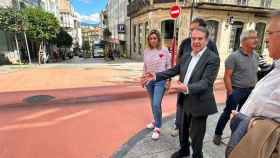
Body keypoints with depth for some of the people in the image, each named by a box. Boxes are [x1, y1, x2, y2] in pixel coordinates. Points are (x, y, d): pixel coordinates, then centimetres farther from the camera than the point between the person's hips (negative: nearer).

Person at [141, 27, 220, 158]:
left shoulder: (213, 58, -18)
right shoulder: (186, 56, 3)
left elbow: (206, 82, -28)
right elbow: (174, 70, 9)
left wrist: (186, 88, -45)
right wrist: (156, 76, -3)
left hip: (199, 103, -6)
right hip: (185, 100, 7)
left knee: (196, 135, 12)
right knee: (182, 129, 25)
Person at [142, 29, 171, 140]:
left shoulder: (164, 51, -8)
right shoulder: (146, 51, 4)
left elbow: (168, 66, -4)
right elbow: (145, 66, 11)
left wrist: (168, 80, -7)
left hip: (160, 80, -4)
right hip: (149, 80, 5)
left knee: (156, 104, -9)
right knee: (153, 104, 16)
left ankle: (157, 128, 7)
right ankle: (155, 121, 37)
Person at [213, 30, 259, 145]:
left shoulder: (255, 56, 6)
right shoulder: (234, 56, -14)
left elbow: (255, 74, 14)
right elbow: (227, 76, -16)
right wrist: (230, 93, -18)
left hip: (250, 91, 6)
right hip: (236, 90, -6)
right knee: (227, 113, 4)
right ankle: (218, 134, 21)